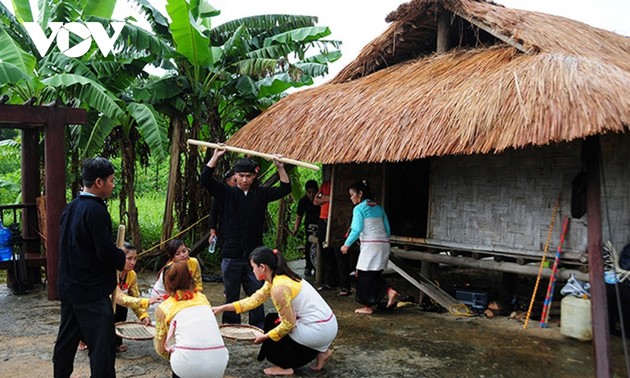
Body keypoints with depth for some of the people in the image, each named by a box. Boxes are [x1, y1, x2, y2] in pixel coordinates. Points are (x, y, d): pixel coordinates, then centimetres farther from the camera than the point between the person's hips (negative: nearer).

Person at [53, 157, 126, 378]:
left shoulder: (70, 208, 8)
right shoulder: (95, 210, -19)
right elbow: (106, 251, -22)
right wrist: (122, 261, -3)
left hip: (68, 286, 9)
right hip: (91, 290, -9)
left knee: (67, 337, 22)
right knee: (102, 343, -5)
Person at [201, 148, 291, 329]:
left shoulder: (261, 194, 7)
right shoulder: (226, 193, 2)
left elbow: (285, 189, 4)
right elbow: (205, 179, -8)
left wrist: (280, 168, -9)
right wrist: (216, 156, -14)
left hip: (254, 254, 1)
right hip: (231, 255, -1)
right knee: (231, 296, 9)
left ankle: (258, 328, 18)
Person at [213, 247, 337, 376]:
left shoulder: (279, 288, -21)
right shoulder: (277, 278, 6)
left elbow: (288, 325, -17)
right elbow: (254, 300, 12)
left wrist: (264, 336, -2)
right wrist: (223, 308, 14)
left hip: (319, 331, -8)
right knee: (271, 320, 20)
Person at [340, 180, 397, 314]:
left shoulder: (359, 208, -4)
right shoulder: (379, 208, 16)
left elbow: (357, 229, -14)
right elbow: (387, 228, 15)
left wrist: (347, 244, -8)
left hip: (370, 245, -7)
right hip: (384, 243, 7)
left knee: (365, 275, 2)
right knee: (375, 274, 18)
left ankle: (367, 307, 7)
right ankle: (390, 291, 0)